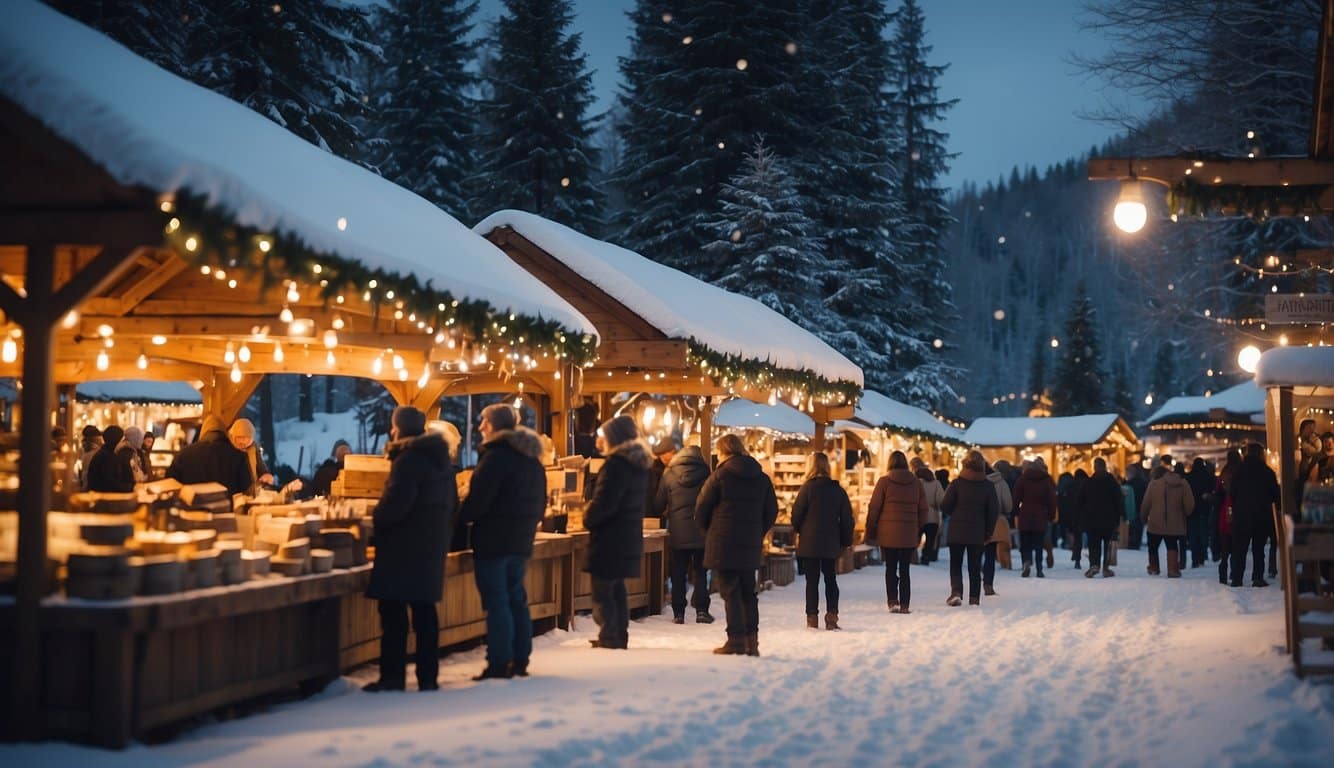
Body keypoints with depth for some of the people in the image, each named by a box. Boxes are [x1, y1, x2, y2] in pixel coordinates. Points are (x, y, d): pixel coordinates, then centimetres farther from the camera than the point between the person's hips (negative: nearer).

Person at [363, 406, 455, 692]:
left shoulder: (408, 459, -15)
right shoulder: (441, 458, 13)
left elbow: (396, 502, -22)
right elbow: (452, 502, 18)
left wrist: (376, 519, -6)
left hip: (403, 547, -9)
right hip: (433, 546, 9)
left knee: (393, 610, -3)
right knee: (424, 609, 11)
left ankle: (392, 676, -3)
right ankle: (428, 676, 12)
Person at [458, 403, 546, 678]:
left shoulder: (495, 456, -15)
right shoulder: (532, 459, 13)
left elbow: (477, 500, -19)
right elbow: (540, 503, 18)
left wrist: (459, 518, -3)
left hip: (493, 541, -8)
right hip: (521, 541, 8)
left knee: (496, 601, -5)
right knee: (516, 598, 14)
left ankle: (499, 663, -6)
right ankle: (520, 660, 17)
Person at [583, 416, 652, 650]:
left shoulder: (616, 464, -19)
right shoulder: (639, 464, 12)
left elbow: (603, 503, -24)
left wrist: (588, 519, -5)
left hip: (609, 538, -9)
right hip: (629, 536, 9)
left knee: (602, 591, -3)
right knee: (617, 589, 18)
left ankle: (608, 638, -4)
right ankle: (620, 637, 22)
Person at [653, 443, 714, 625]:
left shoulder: (669, 474, -1)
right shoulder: (705, 474, -3)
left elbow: (658, 505, 3)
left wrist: (667, 514, 23)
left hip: (678, 533, 0)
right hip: (701, 533, 0)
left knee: (678, 574, 7)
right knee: (700, 572, 9)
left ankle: (678, 613, 4)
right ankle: (701, 610, 2)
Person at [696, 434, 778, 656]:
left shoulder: (720, 476, -7)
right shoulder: (762, 478, 8)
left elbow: (701, 509, -4)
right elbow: (772, 511, 11)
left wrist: (709, 532, 12)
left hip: (723, 545, -5)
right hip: (751, 545, 5)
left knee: (730, 591, -2)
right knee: (748, 592, 13)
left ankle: (736, 640, -6)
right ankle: (752, 641, 12)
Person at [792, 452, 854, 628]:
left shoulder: (808, 487, -11)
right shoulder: (838, 490, 2)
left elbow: (797, 513, -7)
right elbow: (846, 518, 4)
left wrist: (798, 529, 12)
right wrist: (846, 540, 12)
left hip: (809, 541, -3)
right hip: (831, 543, 3)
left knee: (812, 581, 2)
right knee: (831, 579, 12)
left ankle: (812, 617, 1)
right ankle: (832, 616, 5)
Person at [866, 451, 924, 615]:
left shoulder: (884, 482, -5)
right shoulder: (916, 483, 4)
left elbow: (874, 508, -4)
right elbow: (922, 509, 8)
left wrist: (870, 532, 4)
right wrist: (919, 530, 17)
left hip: (888, 534, -2)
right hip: (909, 535, 2)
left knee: (891, 568, 5)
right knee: (905, 569, 8)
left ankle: (892, 601, -8)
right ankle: (904, 605, 7)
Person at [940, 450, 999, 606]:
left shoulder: (957, 483, -8)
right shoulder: (988, 486, -2)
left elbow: (945, 507, -6)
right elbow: (994, 511, 0)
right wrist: (988, 532, 9)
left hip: (957, 531, -2)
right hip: (977, 534, 2)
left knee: (956, 564, 7)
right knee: (975, 567, 11)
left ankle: (956, 592, -12)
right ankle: (974, 598, 9)